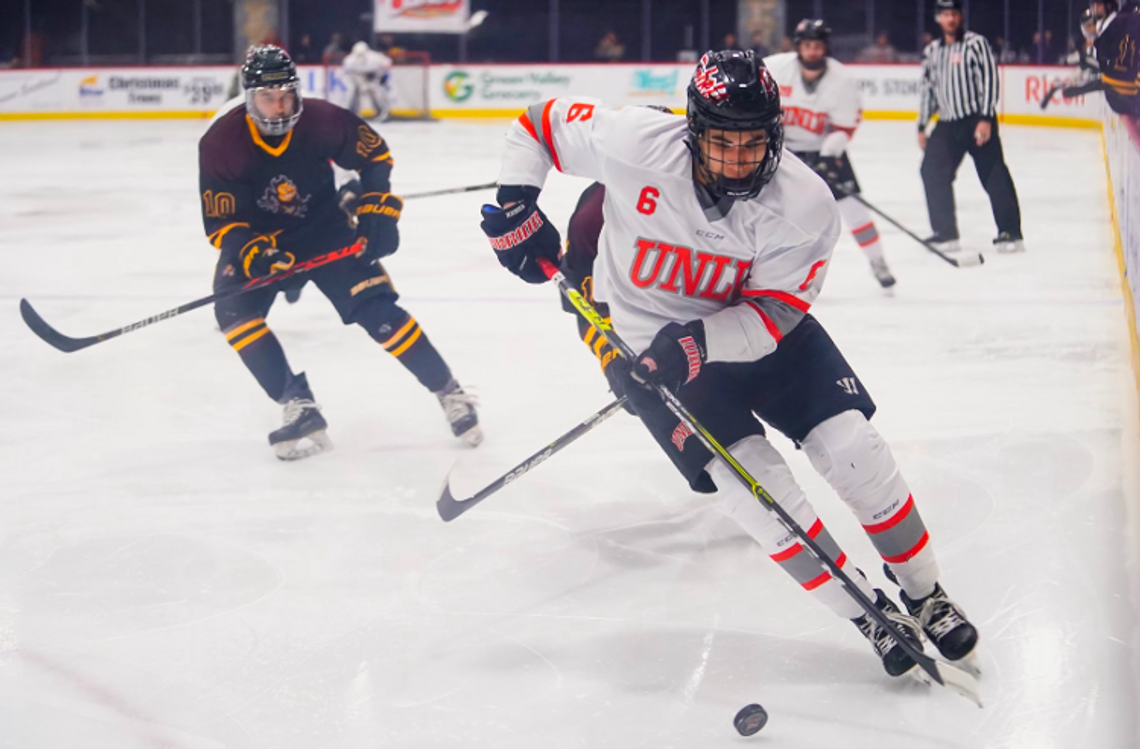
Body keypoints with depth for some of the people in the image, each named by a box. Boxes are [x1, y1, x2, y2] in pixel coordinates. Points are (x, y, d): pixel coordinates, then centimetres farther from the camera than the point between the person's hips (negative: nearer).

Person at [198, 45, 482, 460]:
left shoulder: (321, 120, -22)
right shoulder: (221, 142, -23)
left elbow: (374, 153, -3)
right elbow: (220, 223, -18)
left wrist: (377, 209, -11)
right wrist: (252, 253, -35)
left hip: (323, 227, -1)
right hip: (256, 239, 1)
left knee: (374, 307, -15)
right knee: (233, 309, -24)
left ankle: (449, 393, -2)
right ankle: (300, 410, -20)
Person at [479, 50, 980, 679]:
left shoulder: (805, 206, -23)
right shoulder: (633, 144, -27)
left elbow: (775, 313, -20)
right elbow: (537, 124, -11)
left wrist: (700, 343, -36)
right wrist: (515, 208, -18)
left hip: (751, 325, 2)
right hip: (647, 336, -1)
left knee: (850, 444, -10)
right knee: (747, 474, -16)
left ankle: (926, 599, 12)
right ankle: (870, 617, -2)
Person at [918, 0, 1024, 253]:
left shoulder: (975, 43, -6)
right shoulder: (932, 52, 13)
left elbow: (989, 79, -12)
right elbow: (928, 89, 19)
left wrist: (986, 119, -20)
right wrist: (922, 127, 15)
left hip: (978, 121, -6)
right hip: (947, 123, 6)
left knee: (993, 174, -10)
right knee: (932, 171, -2)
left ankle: (1011, 232, -8)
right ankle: (945, 233, 7)